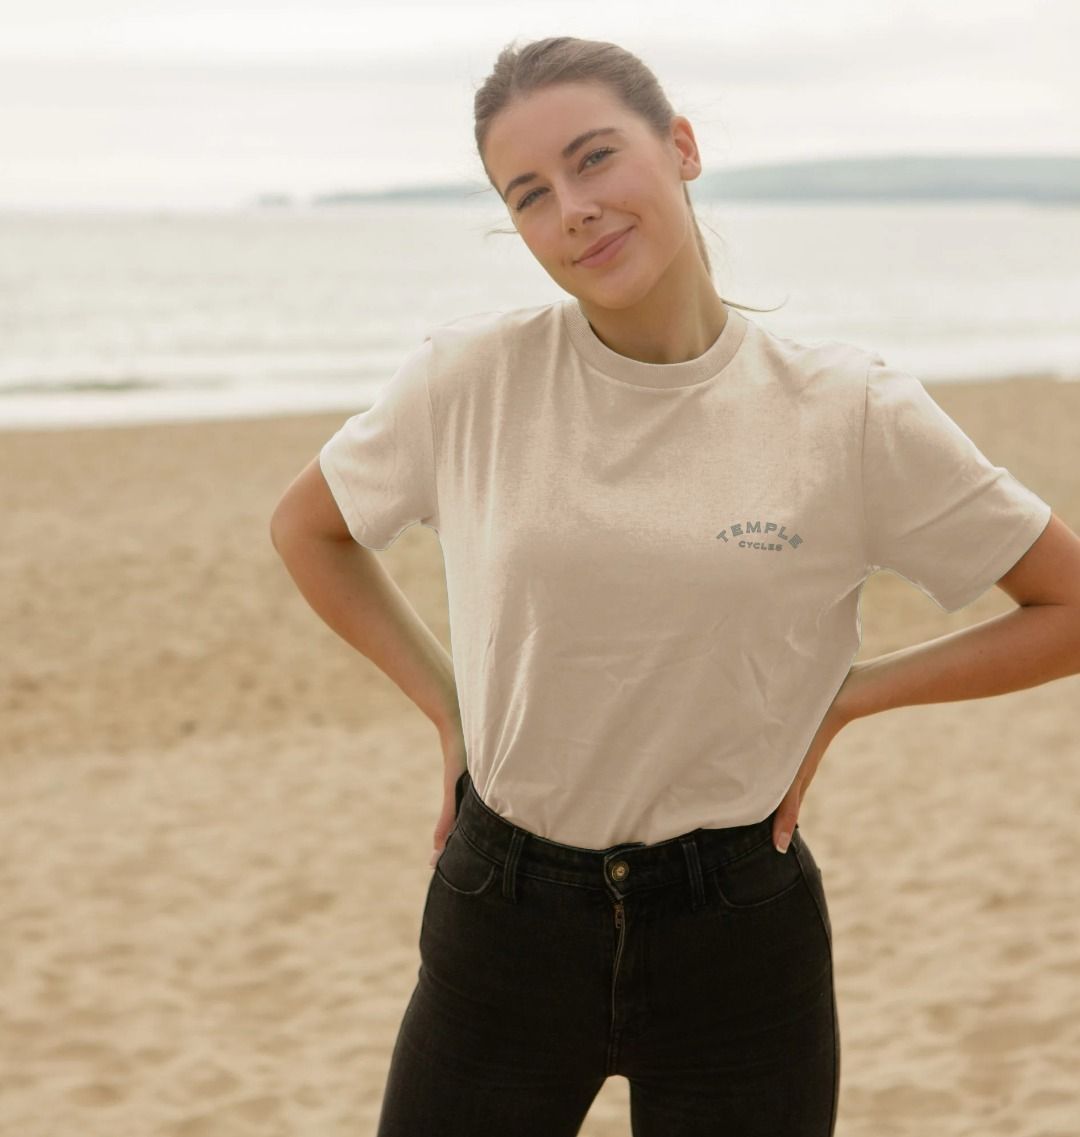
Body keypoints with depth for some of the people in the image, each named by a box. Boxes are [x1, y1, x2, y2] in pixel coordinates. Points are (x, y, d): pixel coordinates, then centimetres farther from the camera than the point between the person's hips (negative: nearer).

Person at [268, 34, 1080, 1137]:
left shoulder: (850, 414, -10)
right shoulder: (471, 376, -7)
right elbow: (306, 527, 12)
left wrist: (846, 695, -4)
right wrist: (445, 703, 4)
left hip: (738, 930, -1)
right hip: (504, 917, 1)